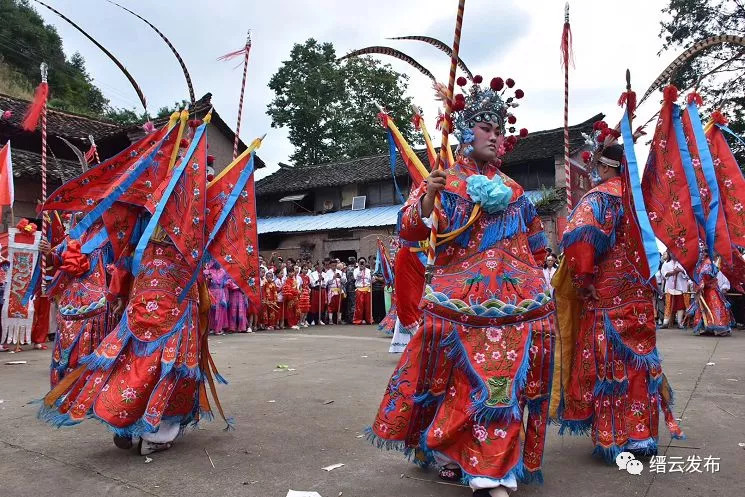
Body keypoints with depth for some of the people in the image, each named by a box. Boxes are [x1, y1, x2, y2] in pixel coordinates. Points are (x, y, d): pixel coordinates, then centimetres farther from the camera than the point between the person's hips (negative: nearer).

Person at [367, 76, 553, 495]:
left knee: (506, 378, 0)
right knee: (473, 377, -5)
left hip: (516, 299, 4)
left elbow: (536, 244, 31)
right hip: (462, 298, -4)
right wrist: (428, 197, -24)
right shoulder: (444, 181, 4)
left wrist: (532, 275, 19)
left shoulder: (513, 189, 18)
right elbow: (410, 230, -8)